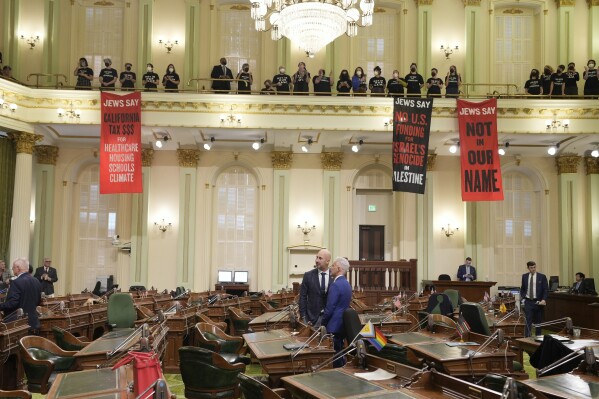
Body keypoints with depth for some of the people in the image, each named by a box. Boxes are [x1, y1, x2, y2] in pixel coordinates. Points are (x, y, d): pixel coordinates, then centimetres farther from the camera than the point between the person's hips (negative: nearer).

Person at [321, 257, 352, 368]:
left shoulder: (335, 285, -17)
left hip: (335, 325, -10)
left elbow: (330, 308, -18)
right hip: (343, 324, 10)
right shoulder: (346, 283, 12)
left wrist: (323, 323, -5)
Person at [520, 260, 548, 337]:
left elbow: (546, 289, -3)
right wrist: (523, 298, 1)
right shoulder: (524, 276, 5)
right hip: (528, 302, 1)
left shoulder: (542, 276, -2)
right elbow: (522, 289, 14)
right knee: (528, 322, -5)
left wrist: (544, 300, -15)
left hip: (538, 302, -1)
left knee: (538, 322, 9)